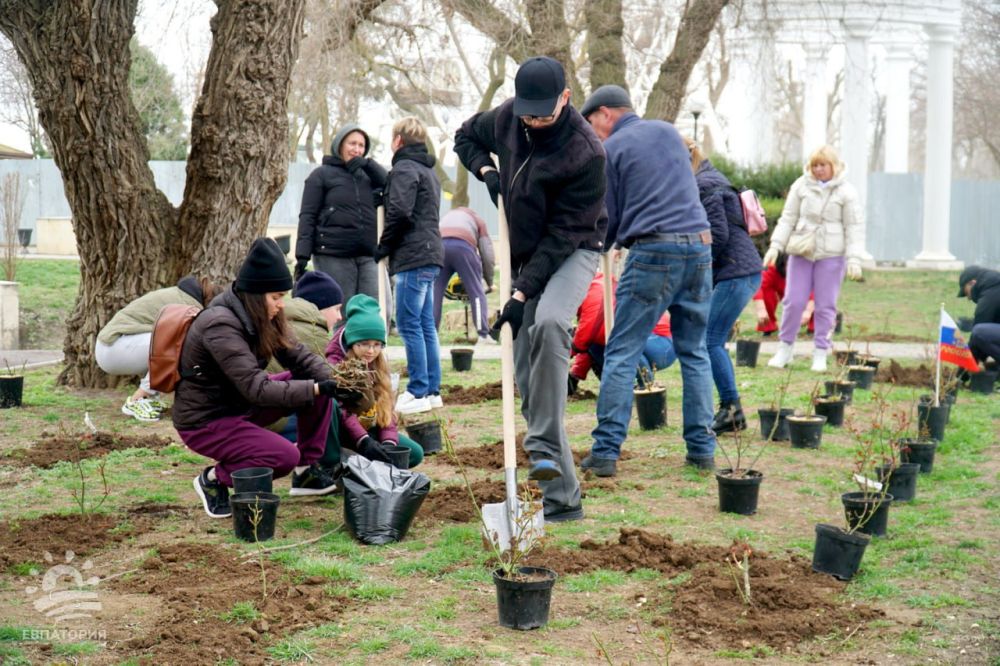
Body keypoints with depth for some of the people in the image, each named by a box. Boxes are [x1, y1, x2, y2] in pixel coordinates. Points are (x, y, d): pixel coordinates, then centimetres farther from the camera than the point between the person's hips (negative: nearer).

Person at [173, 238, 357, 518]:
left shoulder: (261, 320, -1)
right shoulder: (220, 326, -27)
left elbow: (299, 356, 0)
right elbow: (257, 389, -33)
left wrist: (333, 381, -21)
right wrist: (320, 388, -35)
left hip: (241, 406, 9)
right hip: (204, 422, -9)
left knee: (317, 383, -3)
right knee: (285, 455, -28)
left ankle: (306, 472, 7)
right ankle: (215, 479, -4)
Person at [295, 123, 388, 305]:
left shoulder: (366, 175, 19)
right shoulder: (322, 174, 5)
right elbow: (307, 216, -1)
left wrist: (368, 164, -6)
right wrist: (302, 255, -11)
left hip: (366, 256, 5)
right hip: (333, 257, -5)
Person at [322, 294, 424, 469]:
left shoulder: (379, 367, 7)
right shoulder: (335, 365, -13)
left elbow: (387, 409, 1)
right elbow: (341, 412, -25)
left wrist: (389, 442, -18)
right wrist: (364, 441, -38)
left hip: (369, 430, 6)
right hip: (343, 433, -6)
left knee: (414, 453, -10)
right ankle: (329, 466, -28)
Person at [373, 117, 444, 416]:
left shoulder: (405, 168, -8)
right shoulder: (428, 170, 22)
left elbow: (399, 212, -18)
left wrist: (383, 247, -7)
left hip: (413, 257, -10)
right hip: (429, 256, 10)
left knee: (409, 325, -8)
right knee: (426, 325, 11)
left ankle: (418, 392, -9)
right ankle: (432, 389, 14)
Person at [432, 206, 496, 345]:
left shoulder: (446, 216, 42)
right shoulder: (477, 220, 31)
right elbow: (487, 254, 20)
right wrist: (490, 282, 29)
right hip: (463, 246, -3)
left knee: (435, 293, 10)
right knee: (476, 292, 4)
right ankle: (483, 335, -3)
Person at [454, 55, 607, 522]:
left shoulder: (585, 153, -23)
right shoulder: (506, 119, -4)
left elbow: (563, 234, -24)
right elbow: (466, 136, 19)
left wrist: (522, 293, -28)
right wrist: (485, 171, -2)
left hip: (572, 255, -6)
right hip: (523, 255, 6)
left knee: (548, 323, -38)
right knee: (527, 379, 2)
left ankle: (546, 449, -34)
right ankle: (561, 498, 9)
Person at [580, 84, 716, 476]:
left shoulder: (610, 149, 2)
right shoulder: (667, 131, 18)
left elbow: (608, 221, 4)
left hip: (653, 252, -5)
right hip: (699, 246, 6)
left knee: (621, 355, -1)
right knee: (694, 353, 12)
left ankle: (606, 451, -5)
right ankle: (702, 448, 10)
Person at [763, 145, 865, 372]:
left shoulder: (846, 191, -1)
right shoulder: (802, 186, 4)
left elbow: (855, 227, -1)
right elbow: (788, 218, 8)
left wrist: (854, 259, -8)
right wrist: (776, 246, 0)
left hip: (831, 255, -2)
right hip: (801, 251, 2)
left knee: (825, 305, 2)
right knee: (793, 301, 1)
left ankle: (820, 354, 10)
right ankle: (785, 349, 14)